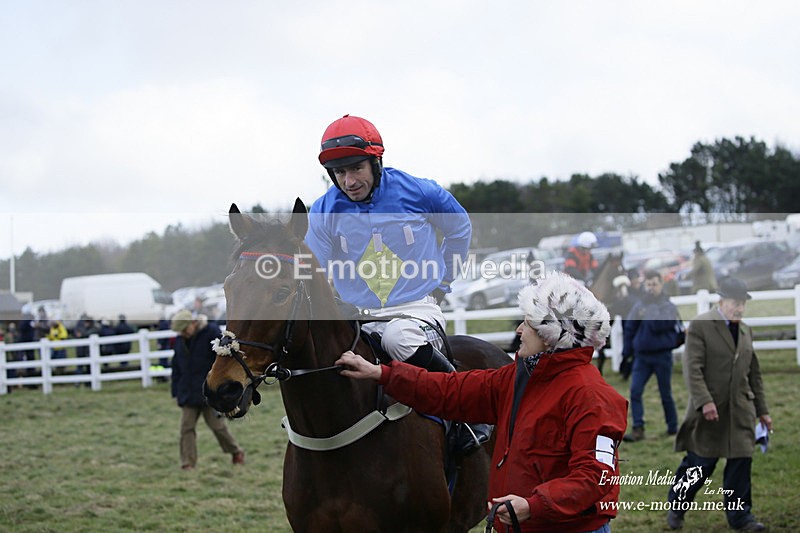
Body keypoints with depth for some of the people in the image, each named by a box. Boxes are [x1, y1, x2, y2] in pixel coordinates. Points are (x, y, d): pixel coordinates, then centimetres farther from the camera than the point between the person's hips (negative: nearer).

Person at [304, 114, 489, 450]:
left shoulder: (417, 192, -5)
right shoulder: (324, 212, -1)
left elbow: (459, 229, 13)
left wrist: (441, 282, 12)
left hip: (418, 308, -4)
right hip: (357, 317, 4)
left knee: (399, 337, -37)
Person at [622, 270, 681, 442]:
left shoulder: (668, 306, -3)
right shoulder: (639, 306, 6)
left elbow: (659, 324, -20)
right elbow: (629, 329, 10)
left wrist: (646, 314, -14)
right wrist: (627, 352, 7)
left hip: (662, 355, -3)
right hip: (641, 356, 3)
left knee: (666, 394, 7)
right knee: (635, 391, -10)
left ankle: (673, 427, 22)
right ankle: (638, 429, -10)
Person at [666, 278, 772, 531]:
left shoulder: (745, 331, 14)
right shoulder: (700, 326, -6)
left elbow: (754, 373, 19)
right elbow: (692, 368, -14)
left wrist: (762, 410, 16)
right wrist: (705, 402, -25)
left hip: (741, 410, 5)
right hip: (710, 410, -5)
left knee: (741, 461, -1)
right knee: (700, 463, 1)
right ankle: (676, 507, 21)